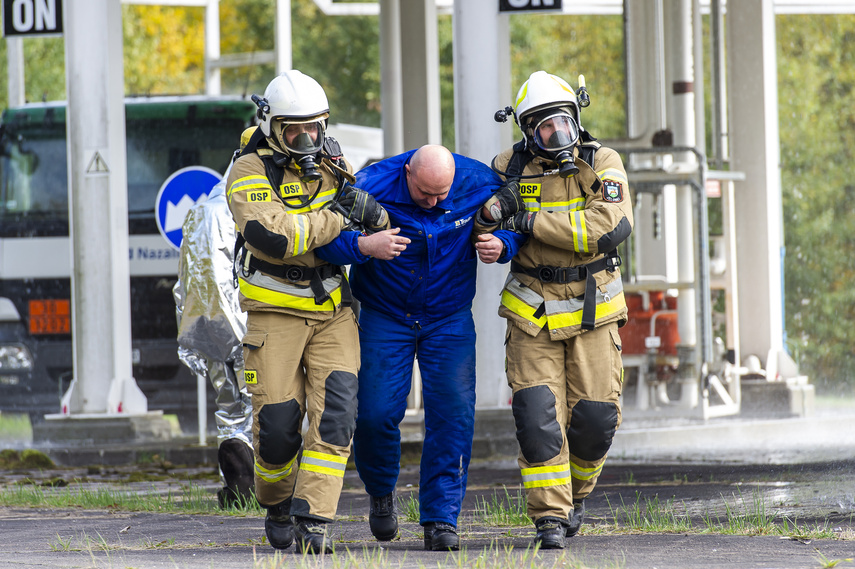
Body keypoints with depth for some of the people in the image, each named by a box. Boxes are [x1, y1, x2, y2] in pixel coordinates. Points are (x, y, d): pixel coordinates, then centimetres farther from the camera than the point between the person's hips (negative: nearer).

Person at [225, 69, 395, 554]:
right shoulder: (250, 173, -11)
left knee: (335, 413, -13)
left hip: (332, 312, 4)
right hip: (276, 312, -4)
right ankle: (277, 505, 23)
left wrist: (366, 205, -5)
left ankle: (313, 520, -13)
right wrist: (340, 218, -23)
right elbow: (273, 237, -28)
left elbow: (378, 220, 20)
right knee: (277, 422, -5)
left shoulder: (328, 159, 7)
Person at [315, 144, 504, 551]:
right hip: (385, 315, -1)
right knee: (376, 412, -7)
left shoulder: (479, 183, -14)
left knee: (453, 414, -8)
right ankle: (381, 492, 23)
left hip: (450, 319, 1)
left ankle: (440, 518, -2)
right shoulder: (374, 186, -21)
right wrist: (363, 246, -45)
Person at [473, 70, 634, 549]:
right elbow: (480, 232, 12)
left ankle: (575, 491, 27)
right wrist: (492, 213, -14)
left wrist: (533, 222, -21)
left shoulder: (602, 164, -5)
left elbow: (613, 227, -21)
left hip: (592, 311, 0)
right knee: (538, 415, -12)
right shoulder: (511, 167, 1)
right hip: (533, 311, 1)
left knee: (595, 416, -2)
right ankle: (550, 515, -4)